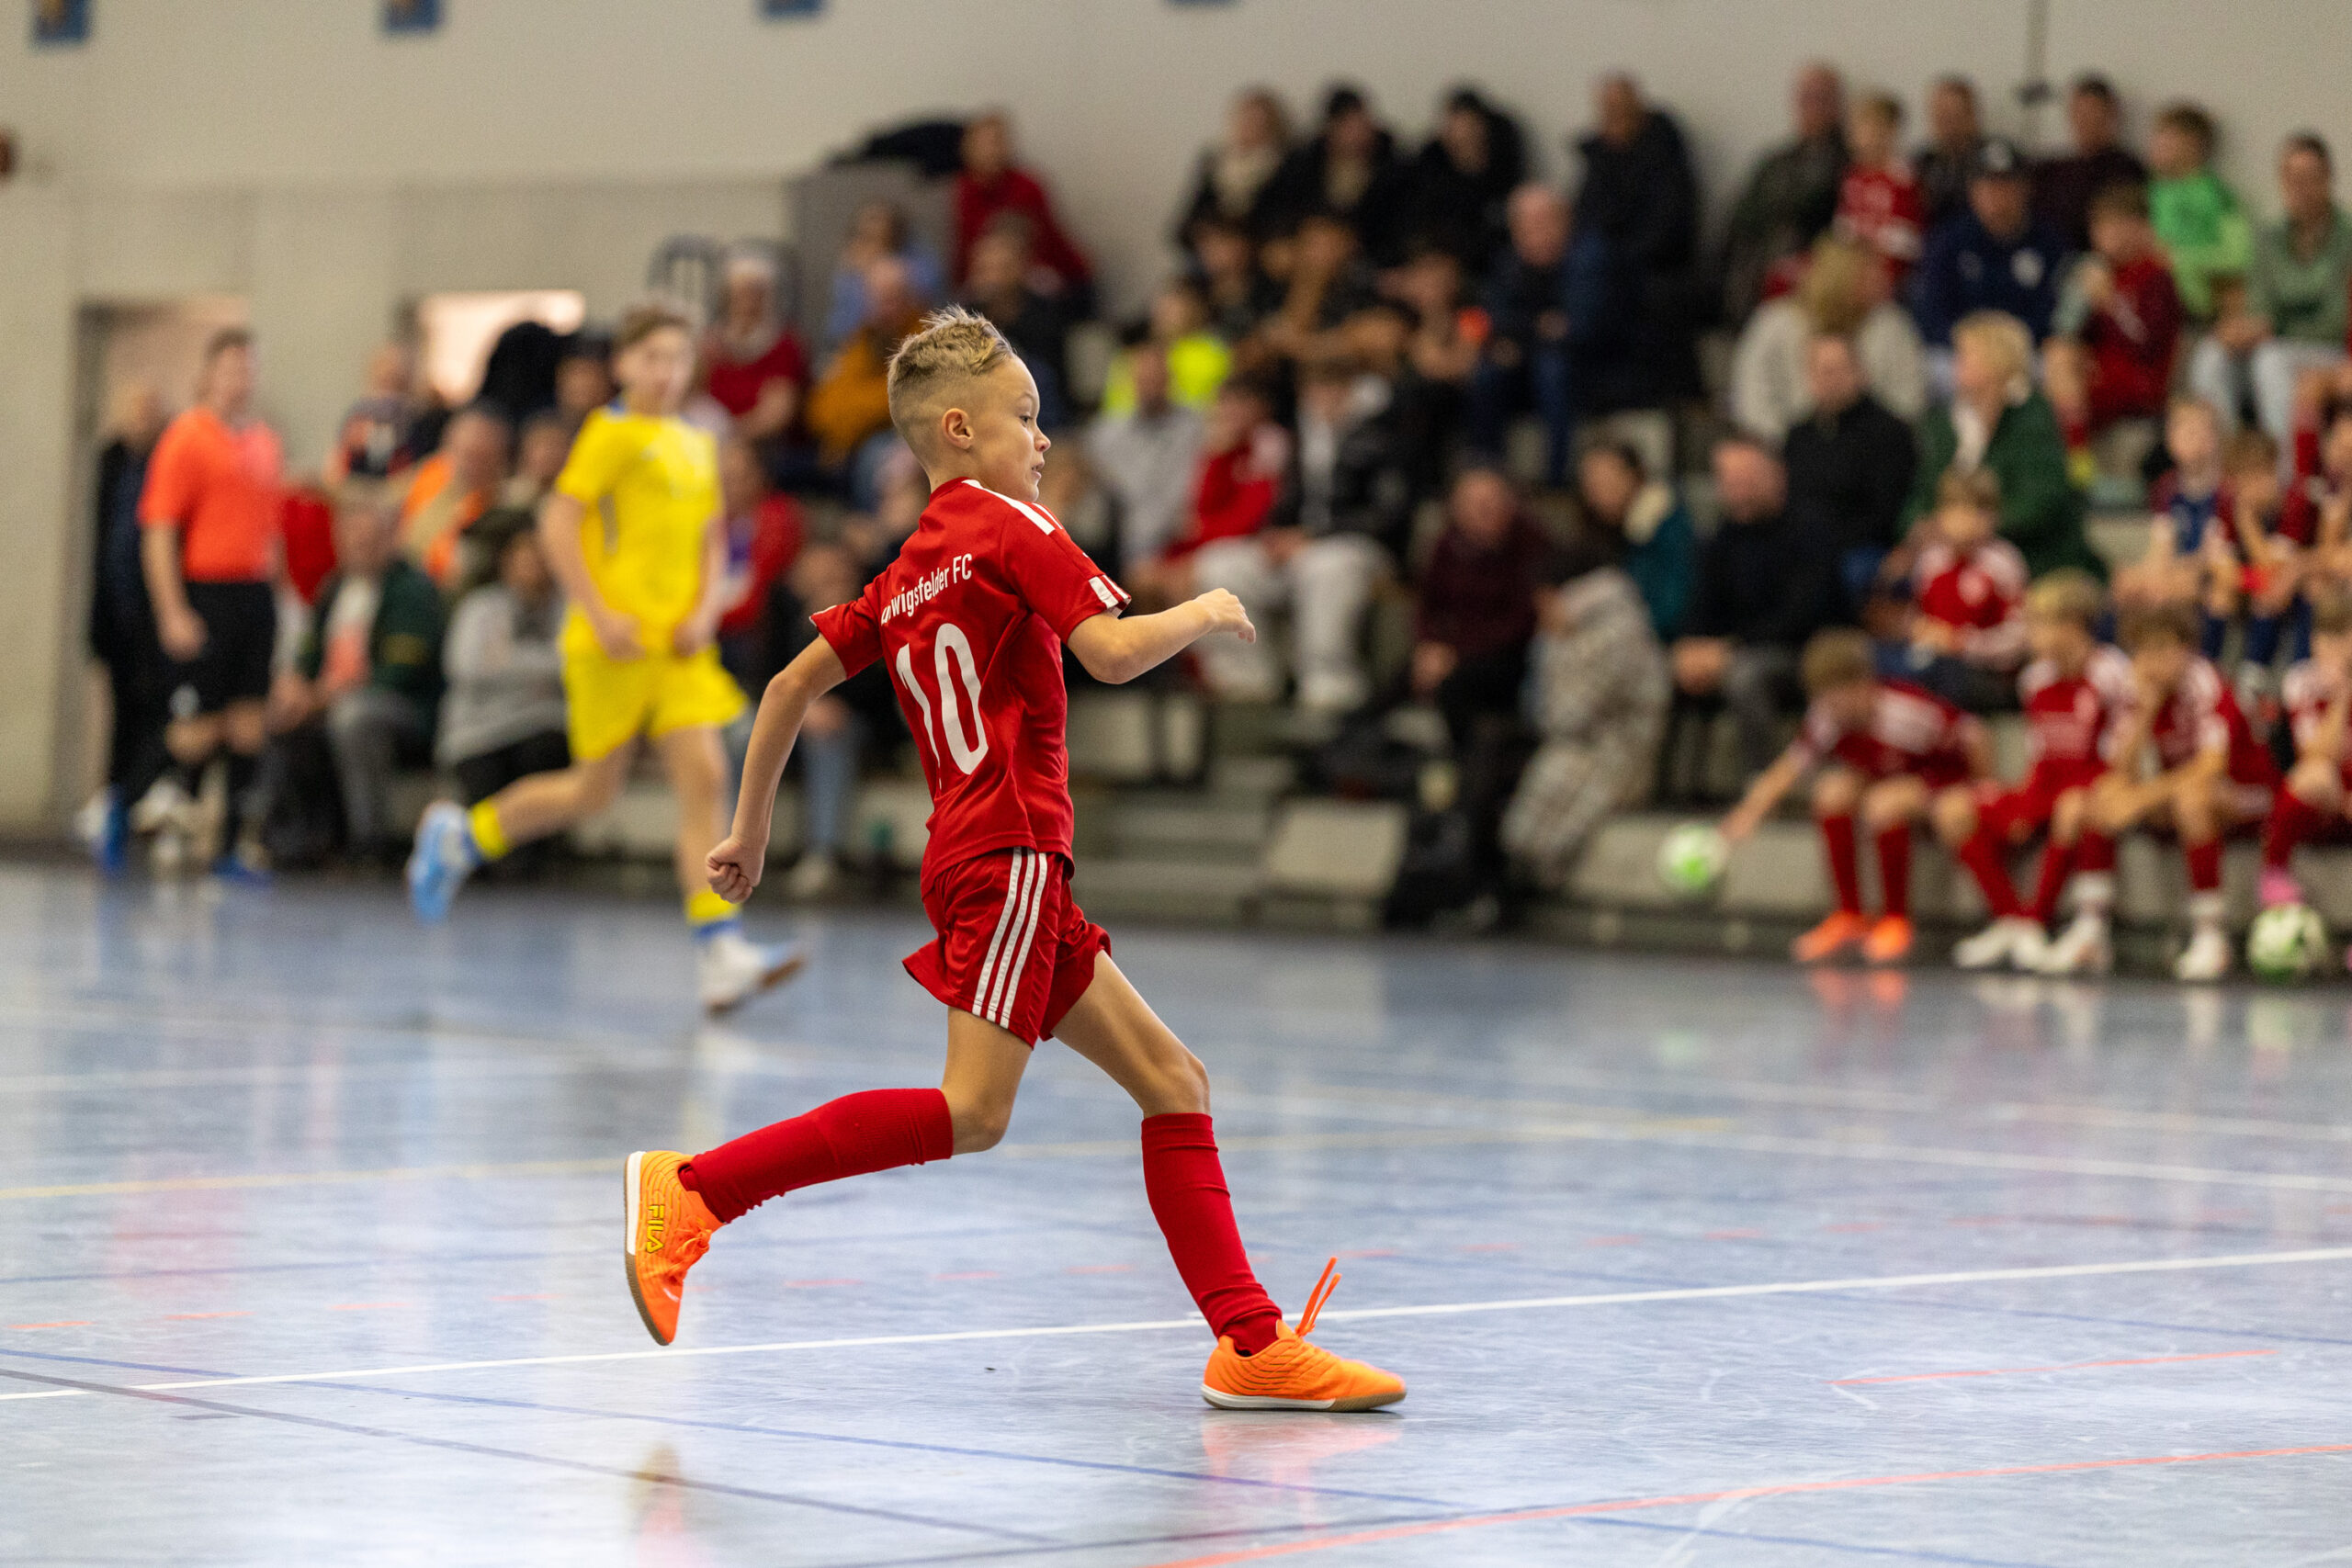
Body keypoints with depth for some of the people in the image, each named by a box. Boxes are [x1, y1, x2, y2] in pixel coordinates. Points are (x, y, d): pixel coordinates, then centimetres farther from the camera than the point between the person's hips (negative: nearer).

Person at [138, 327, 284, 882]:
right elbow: (158, 533, -10)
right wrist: (172, 613, -16)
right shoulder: (186, 437, -6)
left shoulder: (266, 443, 14)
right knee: (198, 727, -6)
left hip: (256, 594, 6)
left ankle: (235, 845, 9)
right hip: (204, 597, -6)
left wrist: (274, 590, 16)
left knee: (249, 725, 4)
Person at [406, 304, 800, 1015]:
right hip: (615, 639, -5)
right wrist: (599, 613, -16)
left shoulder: (699, 445, 15)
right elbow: (558, 523, -10)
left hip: (679, 643, 5)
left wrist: (705, 612, 2)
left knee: (703, 776, -9)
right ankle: (459, 835, 24)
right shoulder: (612, 432, -5)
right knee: (595, 790, 1)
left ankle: (720, 954, -14)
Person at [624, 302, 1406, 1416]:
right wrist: (1201, 613, 1)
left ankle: (1252, 1343, 1)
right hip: (1008, 852, -10)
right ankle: (692, 1190, -16)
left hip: (987, 856, 10)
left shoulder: (909, 572, 18)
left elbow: (793, 683, 19)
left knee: (1172, 1081, 7)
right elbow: (1113, 653, -17)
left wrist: (750, 830, 25)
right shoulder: (1008, 526, -5)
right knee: (971, 1109, -16)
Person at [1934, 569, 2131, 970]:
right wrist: (2023, 809, 4)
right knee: (1953, 808, -9)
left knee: (2072, 809, -42)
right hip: (2046, 787, 7)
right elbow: (2040, 753, 14)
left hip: (2094, 786, -7)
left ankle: (2036, 921, -26)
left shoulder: (2110, 673, -12)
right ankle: (2008, 919, -8)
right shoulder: (2037, 678, 9)